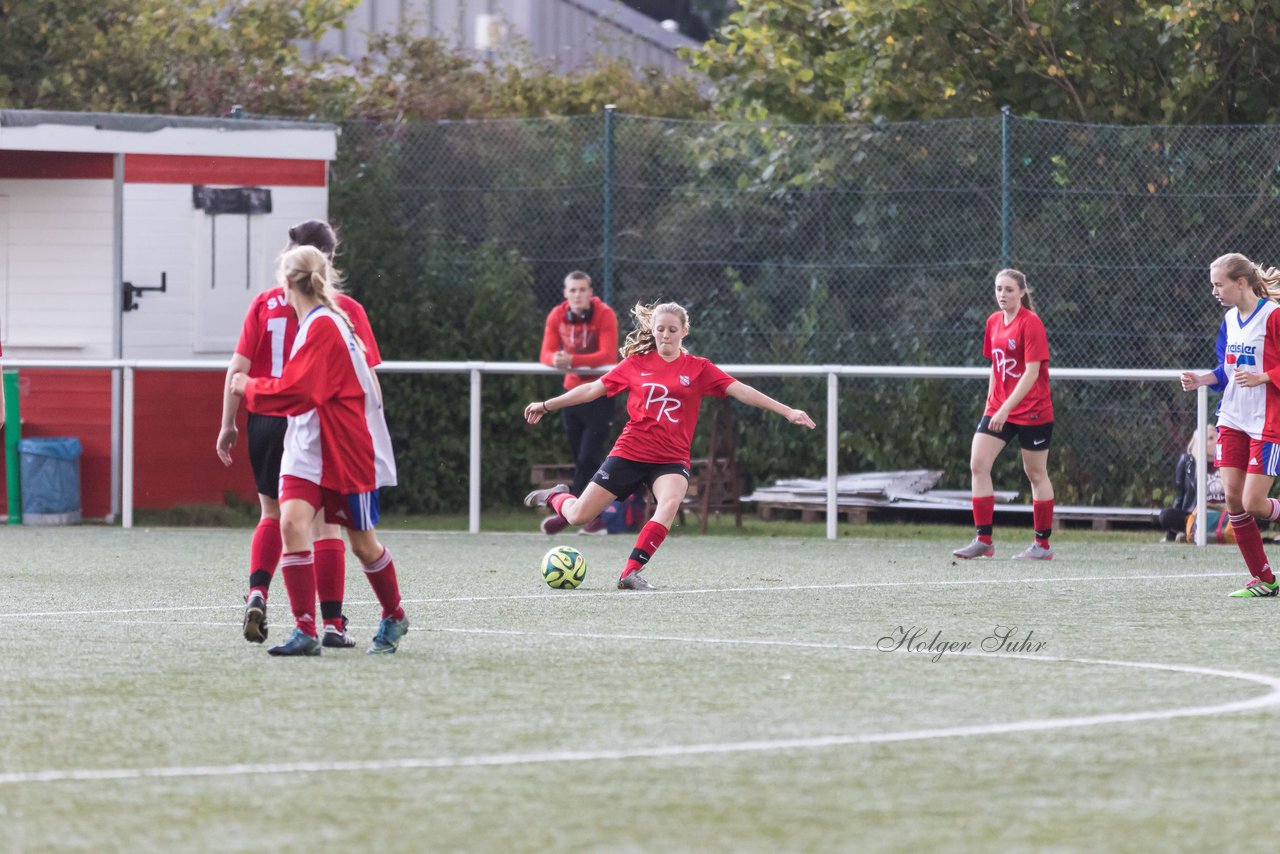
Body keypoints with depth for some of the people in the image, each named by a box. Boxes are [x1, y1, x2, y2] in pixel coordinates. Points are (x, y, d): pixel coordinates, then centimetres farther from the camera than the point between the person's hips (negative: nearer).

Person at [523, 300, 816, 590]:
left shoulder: (698, 368, 1)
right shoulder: (636, 363, 2)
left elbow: (741, 391, -4)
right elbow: (592, 389, 9)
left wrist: (786, 411, -11)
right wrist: (546, 406, 12)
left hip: (671, 459, 0)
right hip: (630, 453, 0)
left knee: (670, 502, -33)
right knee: (578, 516, -1)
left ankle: (630, 572, -28)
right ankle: (556, 496, 36)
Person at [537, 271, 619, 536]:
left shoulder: (605, 315, -14)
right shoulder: (557, 316, 0)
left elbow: (607, 355, -23)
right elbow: (546, 354, -5)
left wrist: (572, 360, -35)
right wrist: (556, 360, -30)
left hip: (600, 393, -5)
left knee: (588, 459, -11)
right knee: (581, 460, 5)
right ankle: (595, 518, 11)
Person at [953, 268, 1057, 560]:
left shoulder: (1031, 323, -15)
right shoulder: (993, 321, 8)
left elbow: (1032, 372, -21)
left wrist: (1005, 408, -26)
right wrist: (990, 402, 13)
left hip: (1032, 411, -6)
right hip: (998, 409, 7)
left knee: (1036, 474, 4)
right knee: (978, 464, -7)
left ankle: (1043, 544, 14)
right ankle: (983, 540, -5)